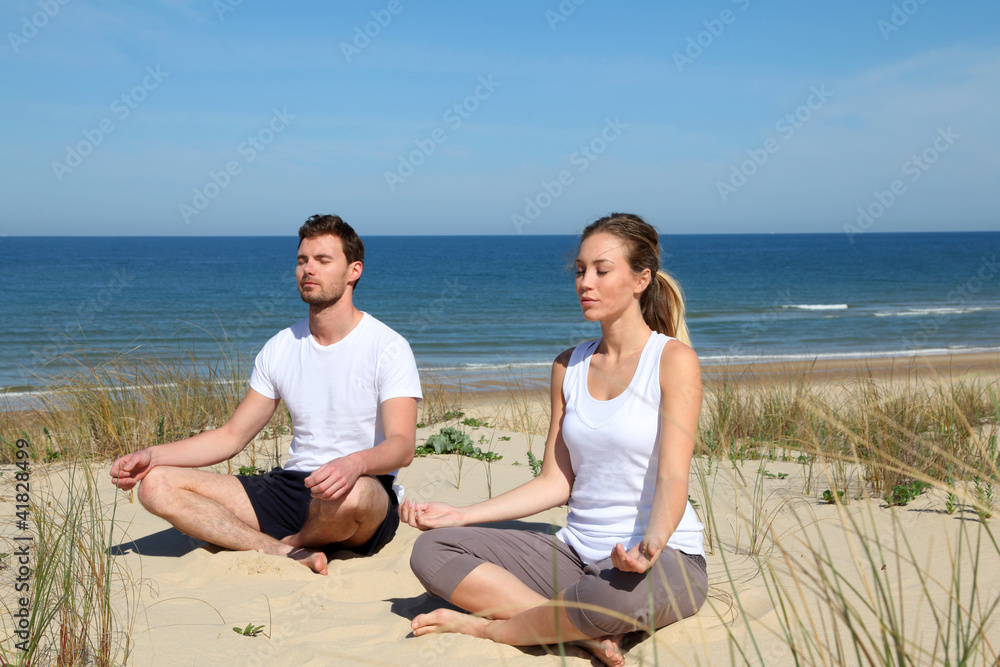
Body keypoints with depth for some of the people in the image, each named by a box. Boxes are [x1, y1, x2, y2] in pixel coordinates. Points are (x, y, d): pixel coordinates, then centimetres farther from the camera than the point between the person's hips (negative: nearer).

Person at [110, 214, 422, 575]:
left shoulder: (388, 347, -6)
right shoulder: (280, 348, 11)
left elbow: (402, 446, -18)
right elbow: (231, 436, 13)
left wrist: (356, 463, -41)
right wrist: (152, 454, -1)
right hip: (289, 487, 5)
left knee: (353, 493, -43)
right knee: (156, 484, -9)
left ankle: (291, 542, -6)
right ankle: (286, 553, -26)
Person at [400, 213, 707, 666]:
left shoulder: (673, 359, -7)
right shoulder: (569, 367, 11)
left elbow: (673, 479, -16)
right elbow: (556, 482, 9)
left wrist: (650, 545, -37)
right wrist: (461, 515, 2)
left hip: (667, 562, -6)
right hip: (577, 555, 6)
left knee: (619, 594, -42)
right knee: (431, 550, -10)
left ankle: (485, 625, -14)